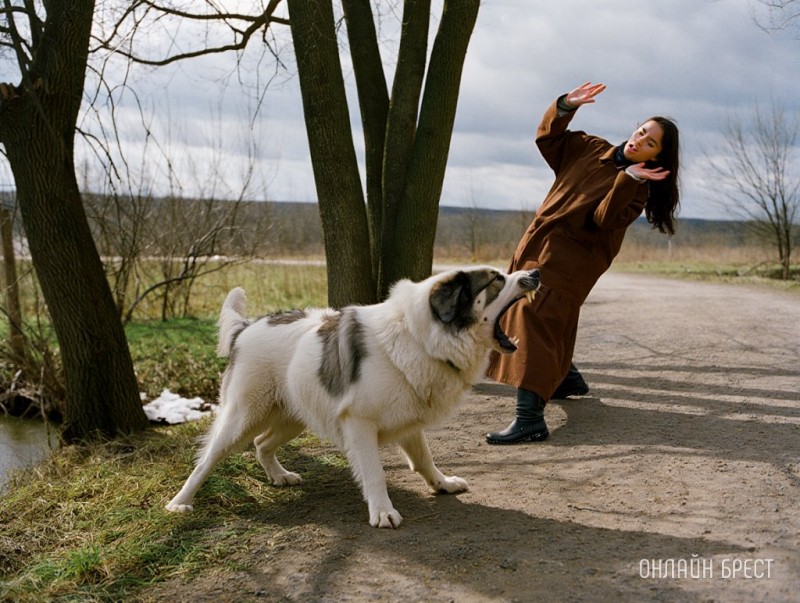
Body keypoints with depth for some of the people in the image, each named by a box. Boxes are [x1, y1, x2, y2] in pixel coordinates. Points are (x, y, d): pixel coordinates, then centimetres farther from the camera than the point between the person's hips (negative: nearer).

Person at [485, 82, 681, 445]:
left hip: (570, 260, -7)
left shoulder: (638, 191, -8)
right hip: (535, 246, 8)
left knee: (537, 322, -23)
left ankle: (530, 419, -30)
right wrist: (565, 107, -4)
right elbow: (548, 137, 12)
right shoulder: (590, 149, 8)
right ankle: (567, 378, 48)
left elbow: (605, 219, -23)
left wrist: (629, 178, -33)